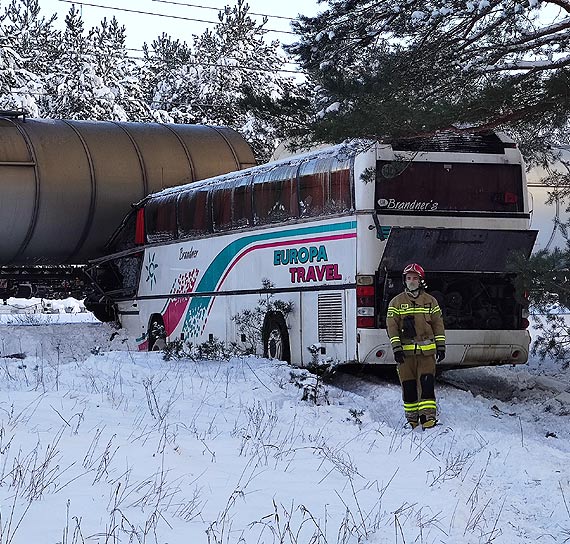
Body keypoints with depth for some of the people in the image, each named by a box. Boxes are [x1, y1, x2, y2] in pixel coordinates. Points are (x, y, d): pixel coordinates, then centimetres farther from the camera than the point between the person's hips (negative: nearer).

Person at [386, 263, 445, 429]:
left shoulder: (430, 301, 11)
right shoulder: (396, 302, 7)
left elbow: (438, 324, 11)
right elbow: (392, 326, 2)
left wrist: (441, 346, 5)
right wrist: (396, 347, -8)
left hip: (426, 350, 0)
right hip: (405, 351, 0)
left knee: (426, 383, -11)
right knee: (408, 385, 3)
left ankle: (428, 415, -12)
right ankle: (412, 417, 13)